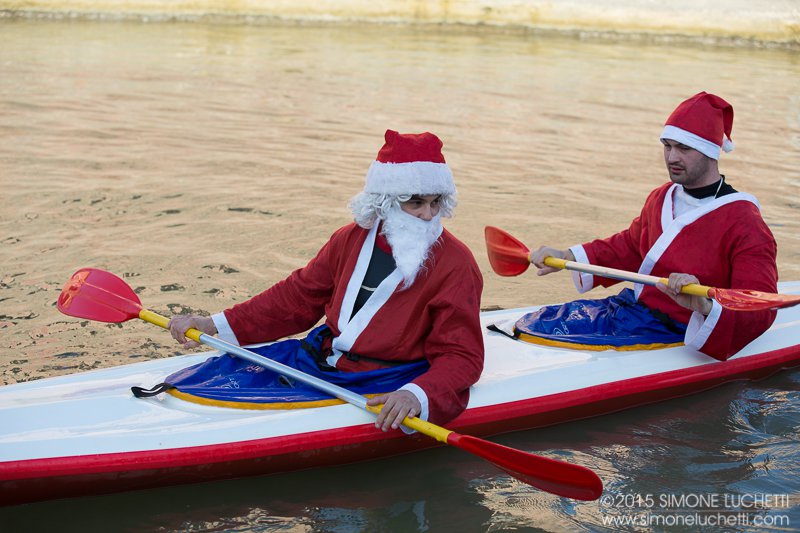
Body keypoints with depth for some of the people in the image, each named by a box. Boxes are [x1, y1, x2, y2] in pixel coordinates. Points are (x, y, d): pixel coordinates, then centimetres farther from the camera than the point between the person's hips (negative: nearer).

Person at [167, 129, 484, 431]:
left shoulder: (455, 265, -14)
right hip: (321, 356, 6)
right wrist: (213, 325, 9)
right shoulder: (351, 239, 3)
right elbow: (299, 296, 13)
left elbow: (462, 356, -16)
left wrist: (418, 395, -38)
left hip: (380, 391, -6)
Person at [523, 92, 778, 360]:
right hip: (630, 305, 9)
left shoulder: (744, 222, -17)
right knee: (533, 322, 2)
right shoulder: (661, 198, 10)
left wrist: (706, 306, -46)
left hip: (670, 332, -8)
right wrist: (567, 257, 18)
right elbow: (629, 246, 29)